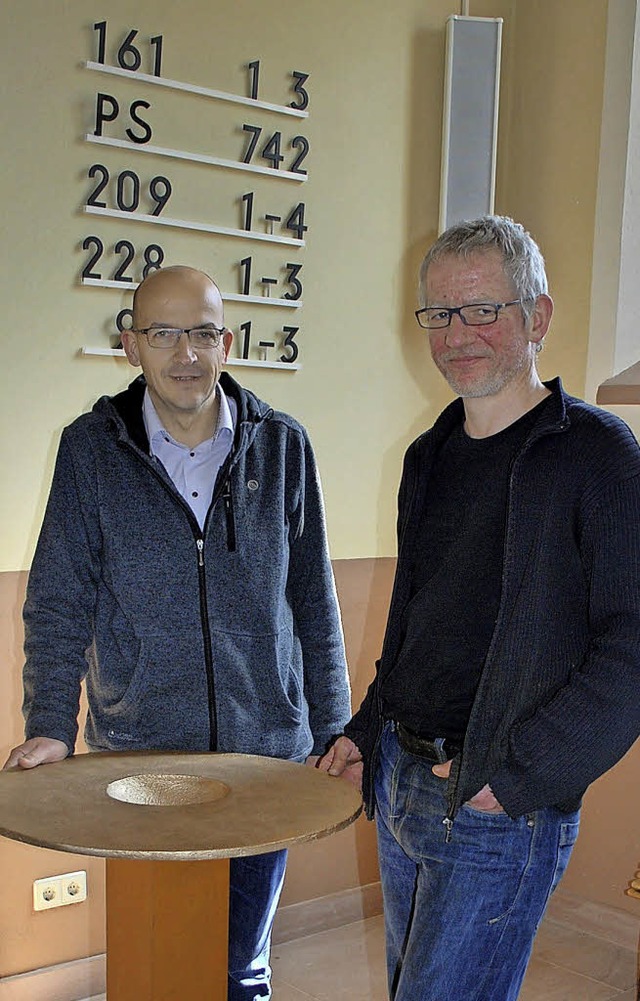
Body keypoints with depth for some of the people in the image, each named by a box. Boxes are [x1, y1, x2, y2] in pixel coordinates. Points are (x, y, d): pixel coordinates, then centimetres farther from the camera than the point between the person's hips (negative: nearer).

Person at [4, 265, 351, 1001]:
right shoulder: (92, 448, -2)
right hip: (137, 751, 0)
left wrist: (332, 732, 5)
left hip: (265, 747, 1)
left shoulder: (282, 446, 0)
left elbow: (314, 602, 5)